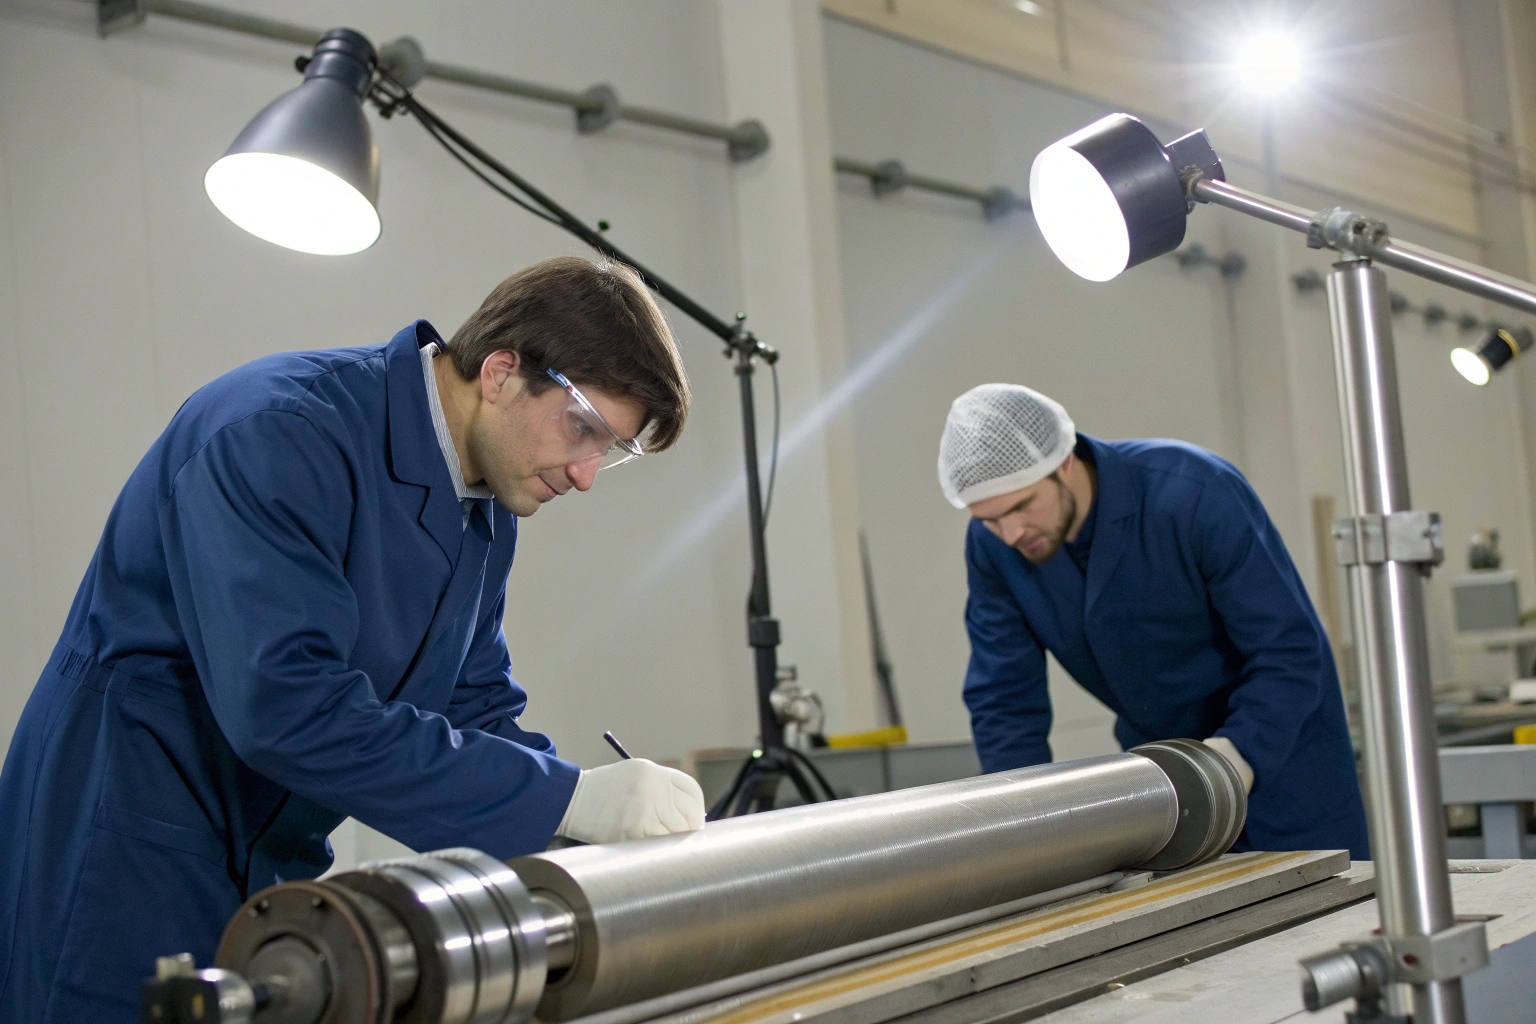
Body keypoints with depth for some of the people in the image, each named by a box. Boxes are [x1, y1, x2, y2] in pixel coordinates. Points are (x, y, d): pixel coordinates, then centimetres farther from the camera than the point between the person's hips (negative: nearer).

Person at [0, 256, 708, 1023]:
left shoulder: (487, 512, 4)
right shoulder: (281, 433, -23)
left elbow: (478, 712, 7)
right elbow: (287, 707, -33)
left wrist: (612, 815, -11)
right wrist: (568, 799, -31)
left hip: (279, 874, 8)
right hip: (124, 874, -8)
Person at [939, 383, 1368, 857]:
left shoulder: (1195, 494, -30)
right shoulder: (992, 545, -16)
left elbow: (1289, 651, -27)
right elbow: (1003, 695, -11)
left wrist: (1236, 759, -40)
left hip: (1276, 743, -4)